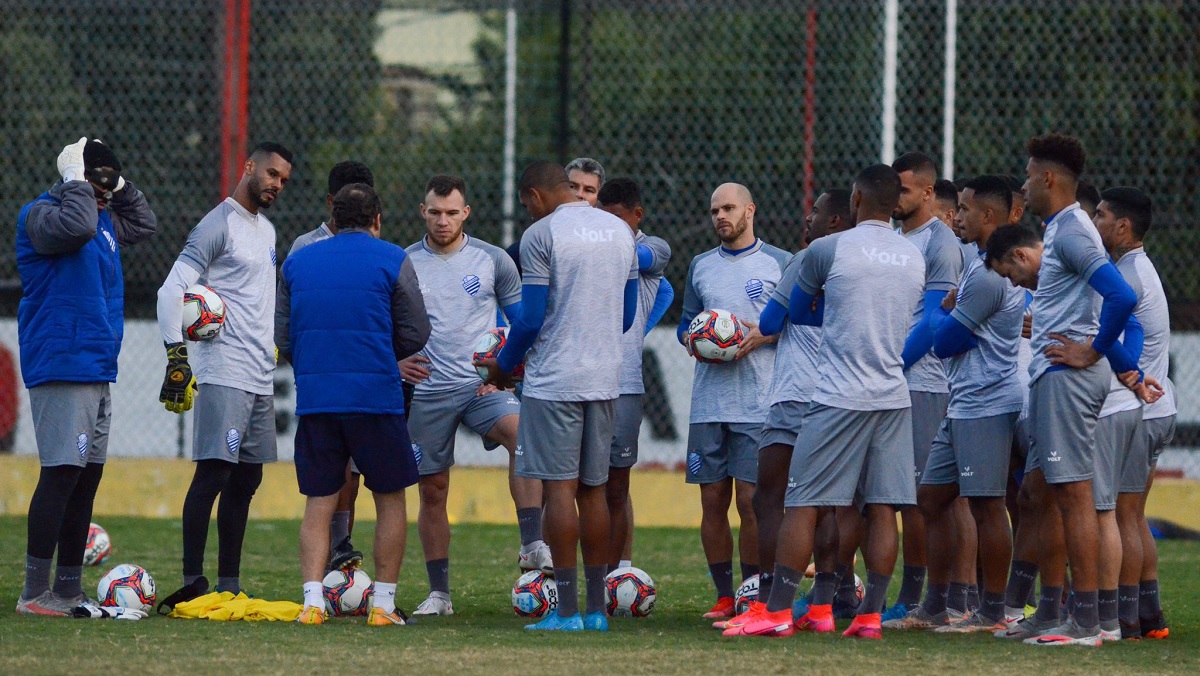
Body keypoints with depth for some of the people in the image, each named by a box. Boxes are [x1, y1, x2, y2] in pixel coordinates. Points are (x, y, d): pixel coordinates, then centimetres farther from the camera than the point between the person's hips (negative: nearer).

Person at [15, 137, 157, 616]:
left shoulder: (104, 219, 18)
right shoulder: (40, 214, -9)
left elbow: (143, 226, 34)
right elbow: (75, 226, -29)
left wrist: (120, 185, 20)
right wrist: (75, 180, -15)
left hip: (98, 369, 9)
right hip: (61, 366, -9)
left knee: (87, 477, 11)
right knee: (62, 473, -13)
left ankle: (69, 590, 16)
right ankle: (35, 592, -13)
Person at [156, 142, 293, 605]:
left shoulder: (266, 230, 20)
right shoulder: (218, 226, -8)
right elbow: (172, 292, -14)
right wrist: (177, 357, -20)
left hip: (260, 377, 9)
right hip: (223, 373, -9)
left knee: (245, 479, 8)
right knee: (213, 473, -13)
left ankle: (229, 586, 11)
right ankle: (192, 582, -15)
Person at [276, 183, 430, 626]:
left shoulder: (297, 262, 11)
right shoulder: (392, 261, 1)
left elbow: (282, 338, 10)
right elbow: (416, 334, 0)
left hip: (314, 397, 3)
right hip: (376, 397, -3)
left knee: (318, 503, 7)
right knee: (390, 499, 10)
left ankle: (313, 600, -6)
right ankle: (383, 604, 6)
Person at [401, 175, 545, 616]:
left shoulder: (492, 261, 3)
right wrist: (396, 362, -6)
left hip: (484, 385, -2)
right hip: (429, 391, 2)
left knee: (521, 431, -31)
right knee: (432, 489, 5)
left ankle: (532, 546, -35)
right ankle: (439, 593, 15)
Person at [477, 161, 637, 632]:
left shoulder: (541, 235, -9)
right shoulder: (619, 231, 12)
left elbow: (531, 319, -11)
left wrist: (503, 365, 5)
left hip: (554, 381, -6)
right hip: (604, 380, 6)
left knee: (559, 487, -5)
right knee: (593, 489, 11)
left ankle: (567, 610, -7)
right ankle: (596, 607, 11)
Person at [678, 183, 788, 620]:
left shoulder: (779, 263, 3)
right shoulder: (701, 266, 16)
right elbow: (686, 321, 23)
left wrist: (764, 336, -14)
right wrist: (689, 337, 1)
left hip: (759, 405, -4)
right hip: (708, 402, 4)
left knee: (751, 500, -8)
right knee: (713, 500, 3)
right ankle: (724, 597, 10)